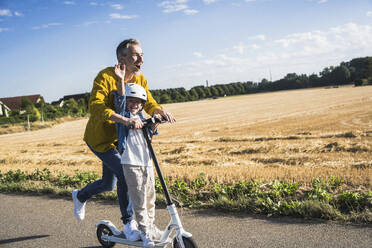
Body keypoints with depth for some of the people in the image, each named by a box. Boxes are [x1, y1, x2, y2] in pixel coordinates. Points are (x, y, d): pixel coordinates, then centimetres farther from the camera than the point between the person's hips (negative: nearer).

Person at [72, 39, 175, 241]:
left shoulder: (139, 79, -3)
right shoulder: (105, 77, -26)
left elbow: (149, 103, -1)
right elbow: (96, 107, -39)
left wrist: (160, 111, -26)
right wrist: (125, 120, -53)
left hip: (119, 137, 7)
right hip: (100, 137, -7)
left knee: (109, 183, 17)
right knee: (124, 173, -21)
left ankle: (80, 196, 47)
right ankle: (128, 223, -4)